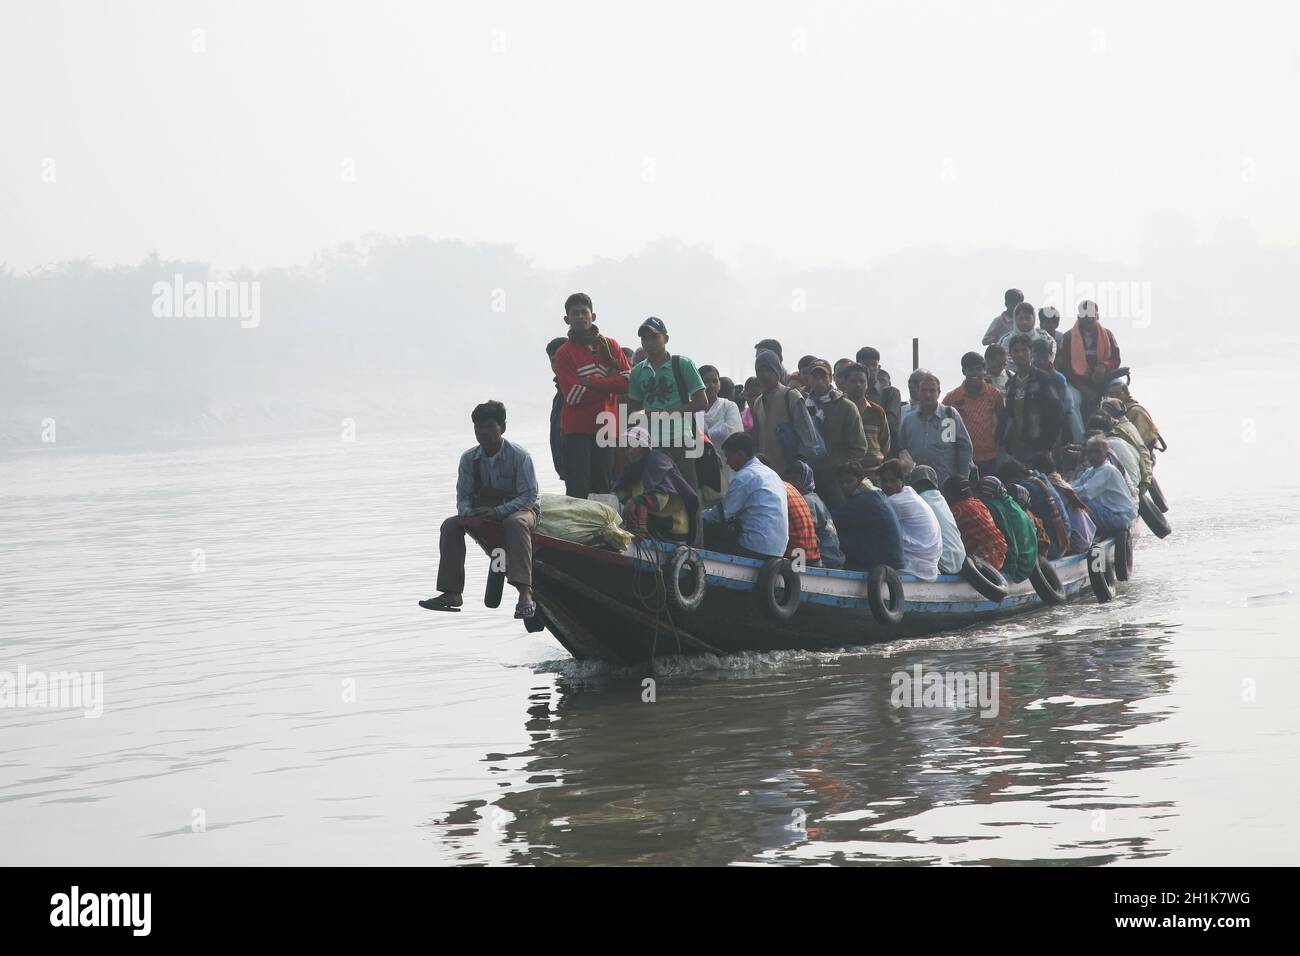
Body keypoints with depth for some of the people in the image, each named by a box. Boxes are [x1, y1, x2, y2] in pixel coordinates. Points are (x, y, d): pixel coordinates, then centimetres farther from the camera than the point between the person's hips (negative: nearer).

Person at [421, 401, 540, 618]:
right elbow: (463, 496, -1)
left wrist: (497, 512, -33)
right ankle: (452, 593, -18)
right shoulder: (469, 458, -4)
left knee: (515, 523, -40)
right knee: (450, 525, -16)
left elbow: (529, 496, -20)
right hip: (483, 510, 5)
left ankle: (525, 594, -49)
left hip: (523, 509, -5)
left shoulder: (518, 455, -18)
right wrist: (467, 513, -26)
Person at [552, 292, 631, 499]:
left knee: (602, 488, 4)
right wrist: (608, 382, -5)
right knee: (578, 490, -11)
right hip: (577, 430, -3)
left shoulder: (610, 346, 10)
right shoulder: (564, 353, 0)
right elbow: (573, 395, -10)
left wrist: (591, 382, -10)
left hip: (605, 428, 3)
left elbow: (627, 382, -3)